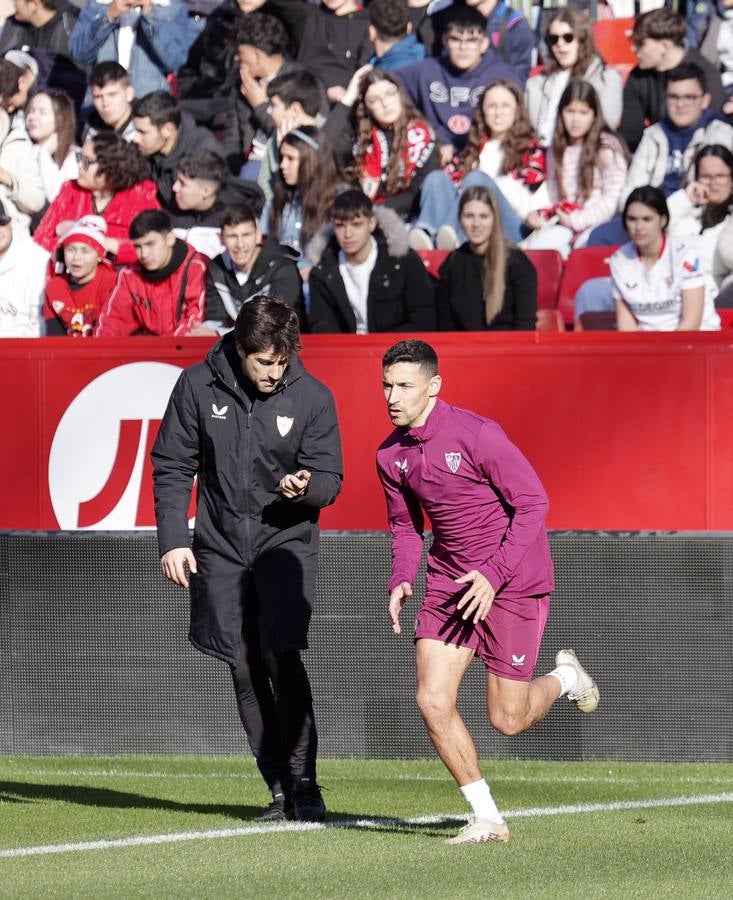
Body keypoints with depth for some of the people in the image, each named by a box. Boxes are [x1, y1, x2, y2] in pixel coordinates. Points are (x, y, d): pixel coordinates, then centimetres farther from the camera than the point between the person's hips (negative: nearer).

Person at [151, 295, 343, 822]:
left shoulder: (312, 397, -6)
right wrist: (173, 540, -5)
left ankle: (304, 781, -9)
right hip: (221, 546, 2)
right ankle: (280, 787, 11)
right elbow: (172, 466, 2)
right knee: (245, 671, 2)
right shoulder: (198, 387, -4)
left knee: (283, 658, -17)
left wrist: (305, 486, -26)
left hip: (286, 539, -2)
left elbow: (330, 478, -2)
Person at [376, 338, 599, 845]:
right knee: (433, 701, -11)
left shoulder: (477, 435, -19)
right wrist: (401, 581, -4)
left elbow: (533, 503, -16)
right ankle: (488, 819, 1)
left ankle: (564, 678, 34)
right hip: (450, 581, 5)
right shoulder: (391, 455, 1)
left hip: (513, 584, -5)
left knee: (508, 720, -1)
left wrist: (494, 575, -23)